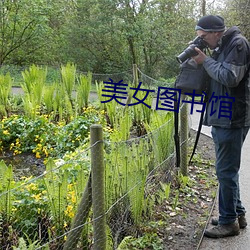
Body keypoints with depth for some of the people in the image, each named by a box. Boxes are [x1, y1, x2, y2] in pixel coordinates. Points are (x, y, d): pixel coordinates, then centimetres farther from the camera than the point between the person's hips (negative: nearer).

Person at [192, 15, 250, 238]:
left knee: (226, 171, -3)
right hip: (222, 118, 10)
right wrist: (203, 60, 4)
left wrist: (206, 61, -11)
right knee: (227, 170, 16)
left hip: (232, 119, -10)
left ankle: (229, 221, 9)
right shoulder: (221, 47, 17)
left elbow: (230, 77, -21)